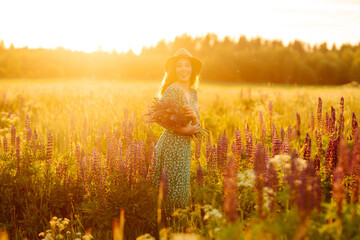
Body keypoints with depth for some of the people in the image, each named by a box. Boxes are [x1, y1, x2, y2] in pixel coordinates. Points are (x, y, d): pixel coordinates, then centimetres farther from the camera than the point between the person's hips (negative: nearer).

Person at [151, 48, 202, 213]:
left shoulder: (193, 92, 11)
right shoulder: (173, 89, -13)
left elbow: (196, 125, 11)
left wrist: (194, 115, -13)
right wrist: (185, 130, -18)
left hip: (185, 146, 8)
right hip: (171, 145, -8)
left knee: (182, 186, 14)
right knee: (172, 189, -2)